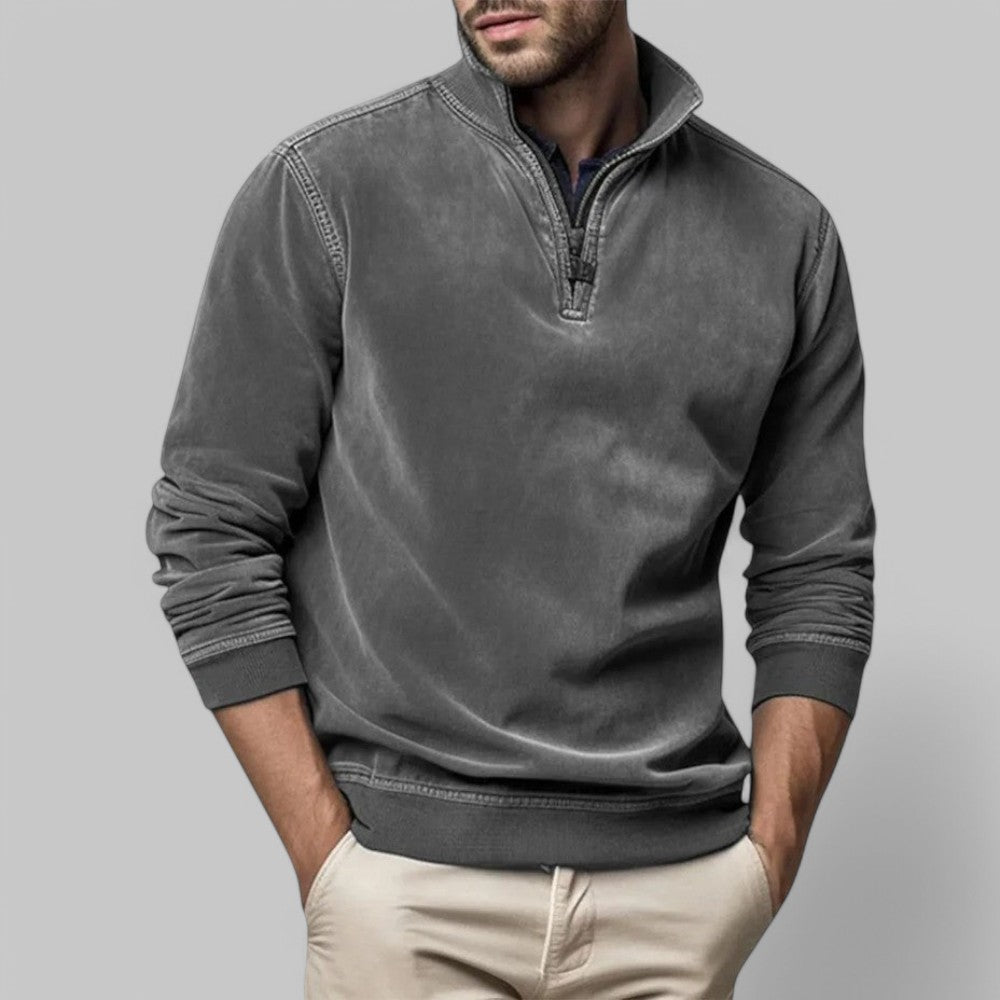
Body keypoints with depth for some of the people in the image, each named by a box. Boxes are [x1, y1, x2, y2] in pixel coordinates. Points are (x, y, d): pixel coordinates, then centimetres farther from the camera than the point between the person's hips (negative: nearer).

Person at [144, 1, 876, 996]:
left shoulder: (784, 232, 3)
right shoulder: (321, 187, -4)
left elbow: (817, 575, 8)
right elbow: (210, 533, -4)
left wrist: (768, 854, -1)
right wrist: (328, 860, -8)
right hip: (408, 887, -2)